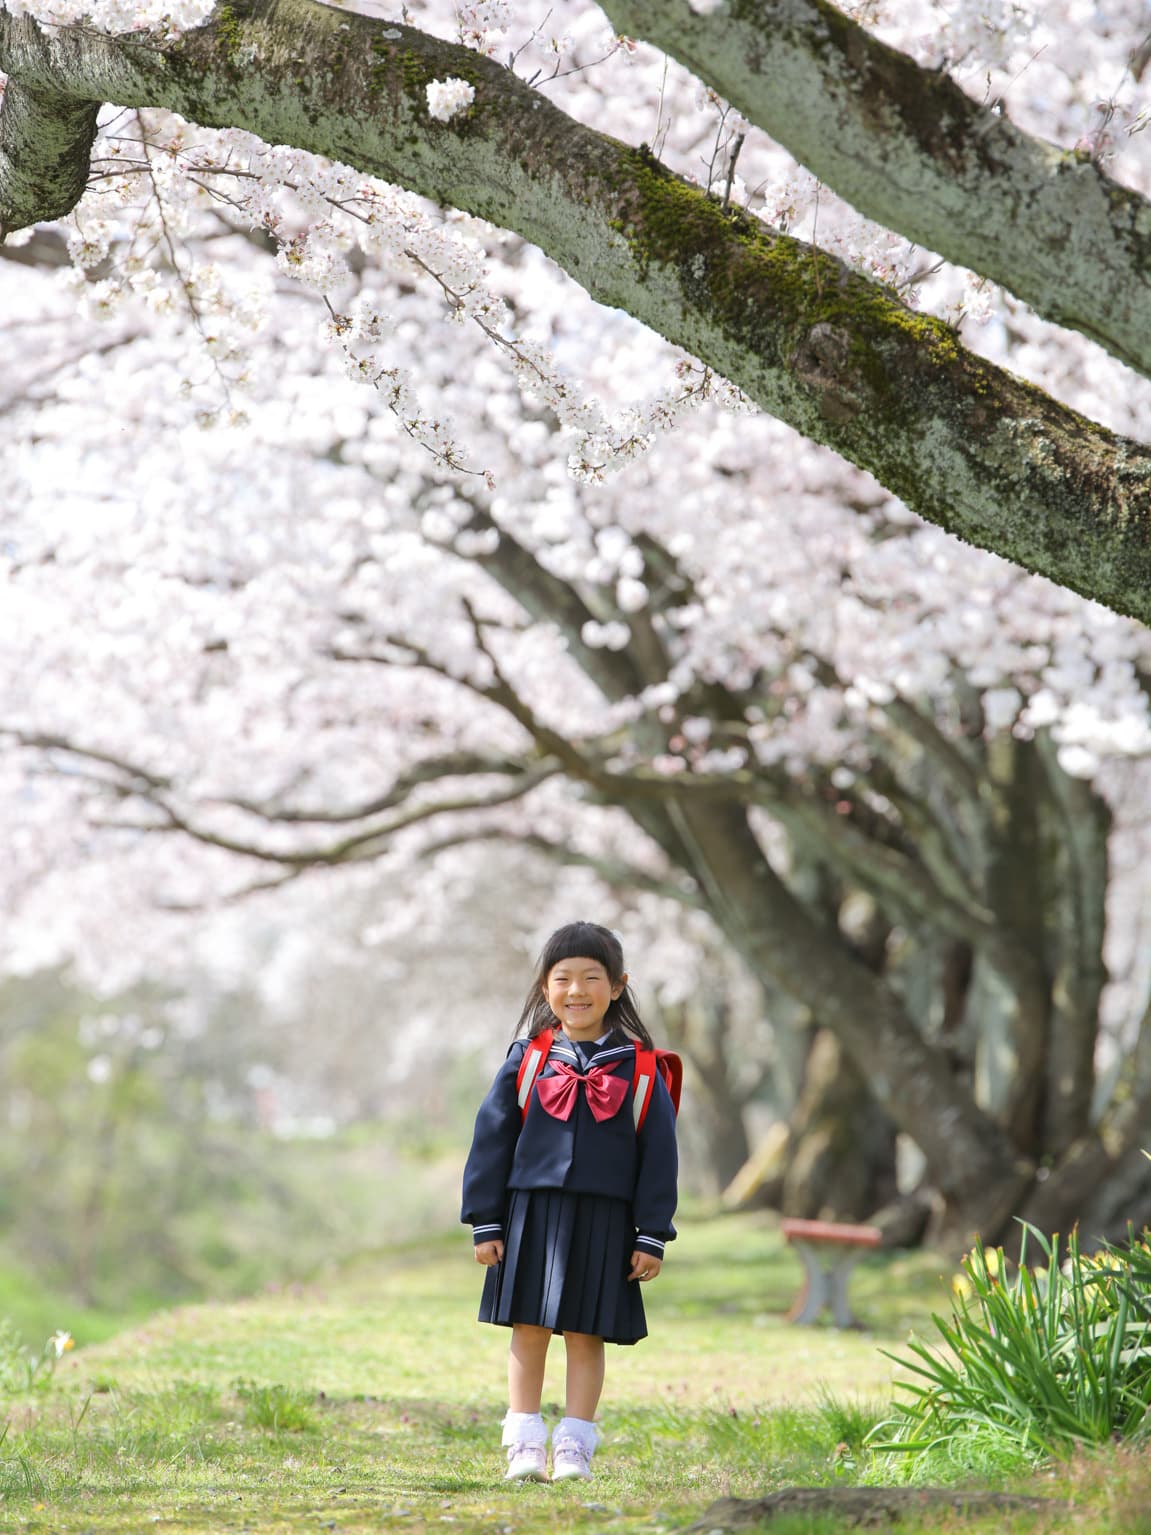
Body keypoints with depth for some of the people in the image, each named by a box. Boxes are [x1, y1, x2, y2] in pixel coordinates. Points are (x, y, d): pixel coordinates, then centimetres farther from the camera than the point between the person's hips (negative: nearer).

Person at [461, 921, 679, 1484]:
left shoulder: (639, 1068, 2)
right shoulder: (528, 1058, 3)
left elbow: (659, 1155, 3)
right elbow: (492, 1138, 5)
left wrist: (652, 1235, -1)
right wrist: (486, 1223, 1)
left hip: (605, 1220, -1)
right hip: (532, 1211, 1)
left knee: (586, 1334, 4)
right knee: (529, 1327, 2)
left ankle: (574, 1447, 12)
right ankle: (524, 1445, 8)